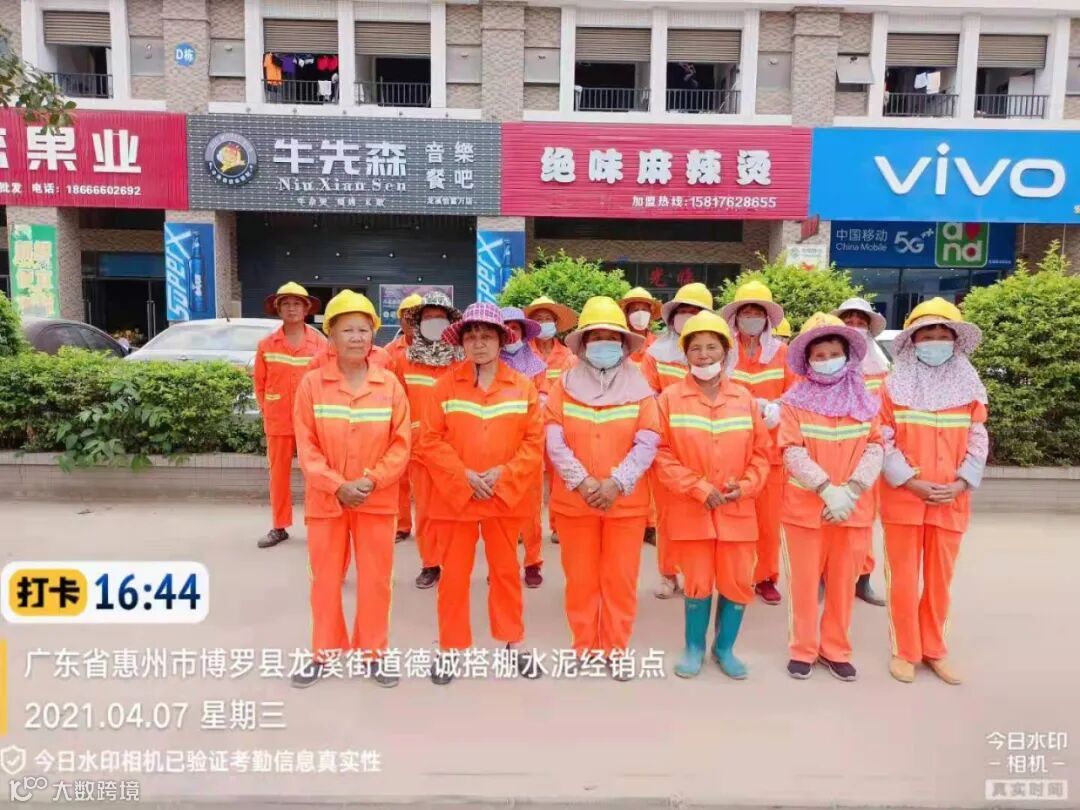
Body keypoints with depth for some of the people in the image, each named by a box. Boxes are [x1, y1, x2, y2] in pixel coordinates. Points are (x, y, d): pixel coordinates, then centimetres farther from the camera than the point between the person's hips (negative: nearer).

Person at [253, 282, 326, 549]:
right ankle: (279, 527, 19)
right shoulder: (266, 345, 3)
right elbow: (260, 383, 10)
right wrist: (266, 412, 7)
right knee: (278, 474, 9)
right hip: (277, 422, 2)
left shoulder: (320, 343, -2)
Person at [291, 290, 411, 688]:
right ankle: (323, 653, 30)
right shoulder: (312, 383, -5)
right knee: (326, 579, 13)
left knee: (376, 579, 10)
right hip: (326, 498, 0)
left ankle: (374, 653, 26)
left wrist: (371, 480, -15)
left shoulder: (389, 383, -4)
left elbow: (401, 444, -3)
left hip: (378, 500, 0)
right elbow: (306, 446, -5)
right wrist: (338, 486, -14)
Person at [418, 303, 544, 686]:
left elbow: (534, 441, -2)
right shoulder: (446, 385, -3)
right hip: (456, 495, -1)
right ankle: (450, 647, 25)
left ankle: (514, 641, 32)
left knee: (506, 571, 15)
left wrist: (503, 474, -14)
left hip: (506, 495, 1)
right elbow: (431, 440, -5)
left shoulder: (523, 386, -1)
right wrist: (465, 476, -15)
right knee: (454, 574, 10)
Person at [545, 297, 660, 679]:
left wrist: (615, 483, -17)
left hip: (625, 500, 0)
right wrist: (583, 482, -16)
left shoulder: (639, 387, 2)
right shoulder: (565, 385, 2)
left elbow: (648, 443, -6)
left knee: (620, 580, 7)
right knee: (581, 578, 10)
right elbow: (554, 440, -6)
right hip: (574, 500, 0)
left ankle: (615, 651, 24)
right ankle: (584, 649, 26)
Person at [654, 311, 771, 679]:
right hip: (690, 509, -2)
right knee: (697, 583, 8)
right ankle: (694, 648, 30)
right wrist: (698, 488, -14)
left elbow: (761, 452, 7)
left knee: (738, 583, 8)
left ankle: (725, 648, 30)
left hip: (737, 509, 2)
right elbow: (662, 454, -7)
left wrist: (745, 486, -8)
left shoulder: (745, 399, 3)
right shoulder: (670, 397, -5)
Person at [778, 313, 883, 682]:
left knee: (843, 582, 12)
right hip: (805, 506, -2)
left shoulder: (866, 401, 5)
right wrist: (828, 490, -21)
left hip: (854, 507, 2)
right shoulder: (795, 401, -3)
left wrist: (849, 491, -16)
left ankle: (835, 649, 28)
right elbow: (793, 453, -10)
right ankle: (802, 650, 23)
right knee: (804, 581, 7)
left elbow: (876, 448, -2)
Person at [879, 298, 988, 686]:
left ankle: (934, 650, 29)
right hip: (903, 497, -2)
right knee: (904, 579, 6)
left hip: (951, 501, 3)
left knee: (940, 579, 13)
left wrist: (960, 483, -9)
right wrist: (913, 483, -14)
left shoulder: (969, 387, 5)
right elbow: (884, 440, -7)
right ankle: (905, 651, 20)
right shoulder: (895, 385, -3)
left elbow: (977, 442, 4)